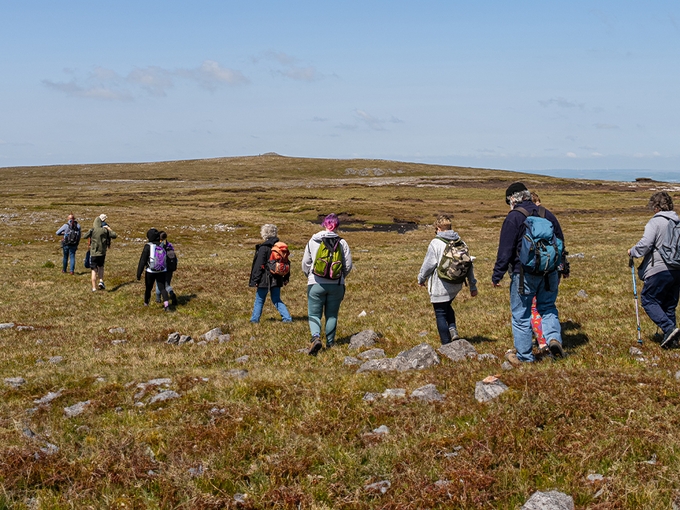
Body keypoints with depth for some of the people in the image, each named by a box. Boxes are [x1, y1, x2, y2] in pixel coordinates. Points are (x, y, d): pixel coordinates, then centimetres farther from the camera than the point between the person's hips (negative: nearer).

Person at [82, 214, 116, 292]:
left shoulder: (92, 230, -8)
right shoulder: (105, 230, -4)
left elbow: (84, 237, 2)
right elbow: (115, 235, 5)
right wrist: (109, 229, 19)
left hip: (93, 253, -2)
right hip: (102, 253, 2)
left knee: (94, 270, 5)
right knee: (101, 267, 24)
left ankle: (94, 287, 5)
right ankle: (101, 281, 4)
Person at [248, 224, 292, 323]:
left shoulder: (263, 248, -14)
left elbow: (259, 265, -15)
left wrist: (256, 280, -10)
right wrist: (286, 277, 19)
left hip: (265, 279, -6)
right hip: (277, 279, 6)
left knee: (259, 300, 8)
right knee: (276, 300, 14)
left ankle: (254, 319, 13)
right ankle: (287, 318, 3)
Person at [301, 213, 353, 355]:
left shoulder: (313, 242, -4)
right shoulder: (342, 243, -2)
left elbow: (305, 263, 1)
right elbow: (348, 265, 0)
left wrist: (309, 276, 20)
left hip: (316, 284, -1)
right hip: (336, 285, 1)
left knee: (314, 314, 4)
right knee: (332, 315, 15)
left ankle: (316, 337, -20)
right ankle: (330, 342, 22)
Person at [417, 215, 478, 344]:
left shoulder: (436, 243, -13)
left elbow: (428, 264, -11)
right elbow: (469, 265, 8)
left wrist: (421, 279, 8)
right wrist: (473, 286, 15)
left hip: (440, 287, -6)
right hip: (456, 286, 6)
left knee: (440, 314, 4)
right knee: (447, 306, 28)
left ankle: (447, 344, 7)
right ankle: (453, 328, 6)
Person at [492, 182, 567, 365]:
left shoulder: (513, 217, -10)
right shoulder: (547, 214, 8)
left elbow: (505, 250, -12)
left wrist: (497, 275, -5)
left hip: (524, 274, -5)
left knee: (521, 315, 5)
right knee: (547, 307, 20)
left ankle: (523, 355, 11)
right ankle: (554, 338, -4)